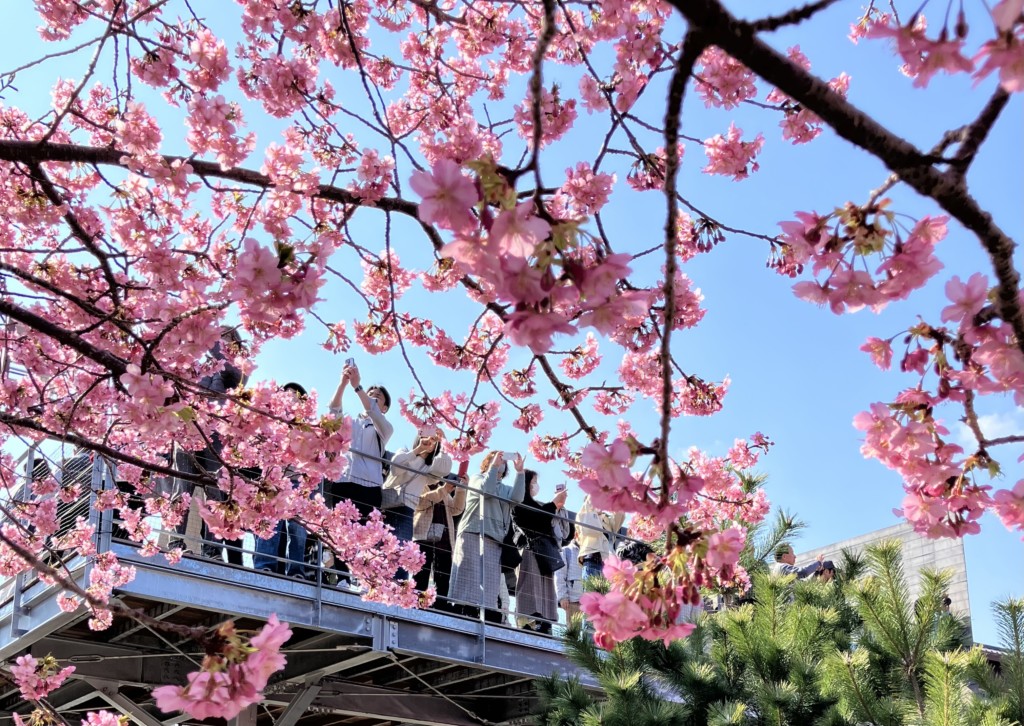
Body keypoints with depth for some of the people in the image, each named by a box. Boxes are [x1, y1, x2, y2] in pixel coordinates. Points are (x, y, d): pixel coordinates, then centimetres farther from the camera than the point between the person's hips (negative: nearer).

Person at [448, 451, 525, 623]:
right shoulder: (477, 479, 17)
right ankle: (465, 617, -19)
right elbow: (486, 489, -7)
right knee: (470, 578, -13)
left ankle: (488, 619, -13)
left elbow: (517, 498, 4)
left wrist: (519, 471, -1)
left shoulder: (506, 489, 27)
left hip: (494, 539, 4)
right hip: (473, 535, -4)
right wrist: (493, 466, -2)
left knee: (490, 584, -6)